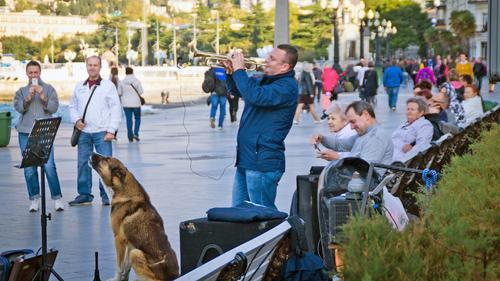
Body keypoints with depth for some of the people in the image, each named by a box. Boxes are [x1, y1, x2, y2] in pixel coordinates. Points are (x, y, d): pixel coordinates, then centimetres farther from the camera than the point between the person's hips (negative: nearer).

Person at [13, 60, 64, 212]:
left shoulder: (49, 89, 11)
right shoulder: (22, 91, 15)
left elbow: (54, 107, 0)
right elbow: (18, 107, -1)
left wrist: (43, 96, -12)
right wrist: (29, 96, -14)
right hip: (26, 133, 2)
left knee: (49, 166, -12)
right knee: (29, 168, 0)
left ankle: (57, 198, -4)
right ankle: (34, 199, 8)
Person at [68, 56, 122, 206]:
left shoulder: (108, 86, 1)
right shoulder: (79, 86, 13)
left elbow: (115, 109, -2)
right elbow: (72, 106, 21)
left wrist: (111, 130, -9)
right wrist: (76, 120, 0)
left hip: (102, 132, -4)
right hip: (84, 132, 4)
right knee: (83, 163, 5)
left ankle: (107, 195, 1)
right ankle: (84, 194, 13)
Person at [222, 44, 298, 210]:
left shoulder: (287, 86, -16)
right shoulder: (265, 80, 15)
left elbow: (254, 96, -31)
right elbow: (237, 91, 29)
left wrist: (239, 70, -18)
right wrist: (231, 73, 9)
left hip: (263, 162, -10)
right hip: (245, 159, 10)